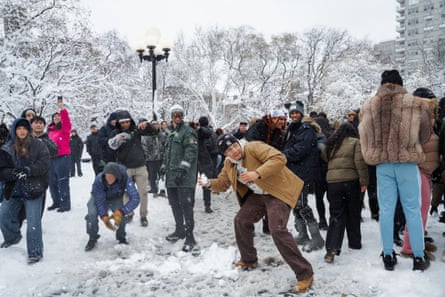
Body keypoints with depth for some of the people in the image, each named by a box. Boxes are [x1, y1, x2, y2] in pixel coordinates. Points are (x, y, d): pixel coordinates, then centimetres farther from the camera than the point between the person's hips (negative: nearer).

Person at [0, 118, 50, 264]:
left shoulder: (38, 145, -4)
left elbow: (44, 164, -12)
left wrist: (28, 170, -26)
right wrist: (13, 173, -22)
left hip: (34, 189, -4)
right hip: (14, 189, 4)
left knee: (33, 221, -5)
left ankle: (35, 252, 7)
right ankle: (12, 237, 46)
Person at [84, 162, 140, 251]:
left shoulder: (126, 179, -38)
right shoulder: (98, 180, -38)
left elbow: (135, 198, -40)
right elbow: (99, 200, -29)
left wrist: (120, 212, -49)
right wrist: (104, 217, -39)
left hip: (116, 198, 0)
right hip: (100, 197, 0)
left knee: (120, 215, -24)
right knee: (92, 214, -24)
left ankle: (121, 238, 6)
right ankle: (92, 239, 4)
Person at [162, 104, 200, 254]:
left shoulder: (188, 131, -5)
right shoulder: (171, 133, 21)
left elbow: (191, 151, -17)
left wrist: (183, 169, -25)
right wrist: (164, 166, 27)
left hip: (184, 176, -9)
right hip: (171, 175, 9)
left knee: (186, 205, -10)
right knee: (175, 204, 15)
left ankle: (189, 236, -7)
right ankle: (180, 230, 30)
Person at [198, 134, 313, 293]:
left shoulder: (254, 147, -22)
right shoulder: (229, 164, 3)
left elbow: (279, 158, -32)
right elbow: (222, 183, 15)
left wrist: (257, 173, -41)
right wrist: (209, 183, -6)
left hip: (278, 191, -9)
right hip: (257, 195, 9)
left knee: (277, 230, -22)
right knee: (241, 220, 11)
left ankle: (304, 274, -11)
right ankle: (249, 260, 33)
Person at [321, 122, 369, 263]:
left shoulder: (331, 144, 12)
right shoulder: (356, 142, 0)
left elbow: (324, 157, 18)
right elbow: (360, 162, -8)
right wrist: (364, 181, -5)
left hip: (332, 182, 2)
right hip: (351, 181, -2)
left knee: (336, 215, 2)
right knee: (353, 214, 15)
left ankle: (332, 248, -12)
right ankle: (355, 243, 28)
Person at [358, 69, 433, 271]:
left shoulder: (368, 106, 3)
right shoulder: (416, 104, -2)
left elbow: (365, 135, 9)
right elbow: (425, 134, 9)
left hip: (382, 163, 2)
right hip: (407, 162, -2)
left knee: (386, 209, 8)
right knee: (413, 210, 6)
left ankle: (388, 256, 14)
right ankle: (419, 257, 13)